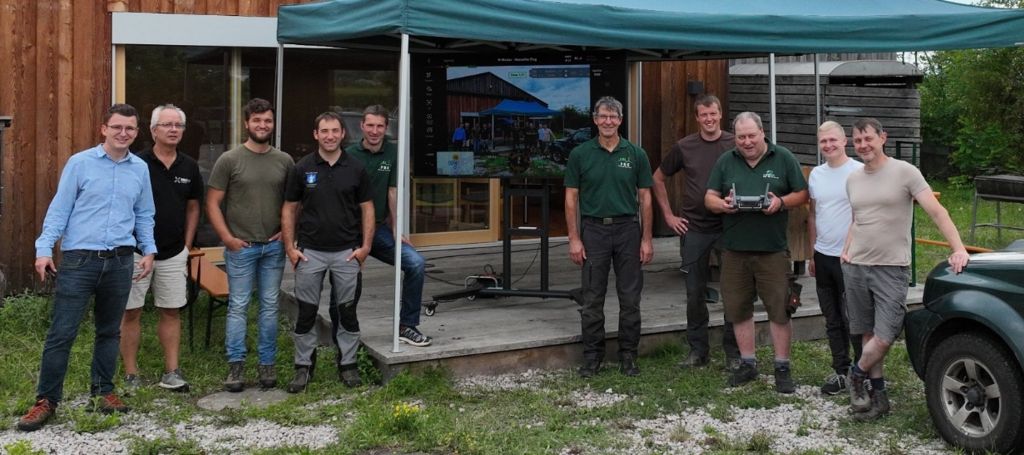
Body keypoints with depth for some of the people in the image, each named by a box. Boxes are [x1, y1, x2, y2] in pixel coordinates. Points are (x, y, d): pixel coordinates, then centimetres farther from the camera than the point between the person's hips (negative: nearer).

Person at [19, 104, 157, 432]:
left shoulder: (140, 169, 9)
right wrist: (44, 248, -10)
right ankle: (46, 399, 4)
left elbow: (144, 215, 17)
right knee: (62, 332, -3)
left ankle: (103, 391, 25)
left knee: (109, 331, 13)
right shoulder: (80, 163, -2)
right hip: (79, 259, -3)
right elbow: (59, 209, -3)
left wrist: (149, 250, 8)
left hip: (120, 261, 4)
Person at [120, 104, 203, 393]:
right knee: (131, 312, 2)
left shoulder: (189, 167, 5)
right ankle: (131, 375, 10)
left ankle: (171, 372, 14)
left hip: (174, 254, 4)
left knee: (171, 311, 7)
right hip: (136, 249, -4)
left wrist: (187, 245, 11)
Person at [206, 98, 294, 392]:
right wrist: (227, 237, -9)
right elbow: (212, 203, -3)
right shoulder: (230, 160, -3)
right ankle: (236, 365, 8)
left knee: (270, 306, 9)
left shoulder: (284, 161, 6)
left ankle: (267, 364, 17)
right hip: (240, 246, -3)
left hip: (274, 246, 3)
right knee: (238, 306, 1)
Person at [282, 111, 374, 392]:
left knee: (347, 311, 7)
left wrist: (365, 246, -4)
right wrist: (290, 247, -3)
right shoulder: (302, 168, 1)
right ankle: (303, 366, 15)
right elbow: (289, 208, 5)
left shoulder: (356, 169, 1)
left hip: (346, 252, 0)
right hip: (310, 252, 0)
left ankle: (348, 364, 19)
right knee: (306, 312, 4)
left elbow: (367, 208, 4)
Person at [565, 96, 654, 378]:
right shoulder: (580, 154, 2)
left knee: (630, 299, 4)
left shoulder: (636, 154, 3)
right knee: (592, 299, 4)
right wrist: (574, 239, -4)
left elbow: (645, 198, 5)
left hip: (628, 229, 1)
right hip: (593, 230, 0)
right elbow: (571, 198, 2)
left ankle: (628, 356, 16)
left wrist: (647, 239, -1)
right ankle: (592, 357, 14)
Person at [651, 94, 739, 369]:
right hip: (694, 228, 2)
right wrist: (668, 215, 8)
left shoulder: (735, 145, -2)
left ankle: (733, 352, 14)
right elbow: (658, 179, 13)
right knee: (695, 293, 7)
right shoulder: (684, 147, 3)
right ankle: (698, 350, 18)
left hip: (729, 228, -1)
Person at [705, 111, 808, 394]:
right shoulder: (726, 162, 10)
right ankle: (747, 363, 22)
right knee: (738, 308, 8)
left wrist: (781, 202, -15)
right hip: (735, 249, 3)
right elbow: (710, 198, 10)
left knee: (779, 309, -1)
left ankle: (782, 368, 9)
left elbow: (802, 194, 5)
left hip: (773, 249, -3)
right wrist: (723, 204, -13)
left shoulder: (783, 158, 3)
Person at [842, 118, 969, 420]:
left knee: (884, 337, -11)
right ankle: (878, 393, 16)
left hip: (892, 269, -5)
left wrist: (958, 249, -23)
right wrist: (847, 249, 10)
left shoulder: (904, 172, -6)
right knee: (869, 334, 7)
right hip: (855, 268, 5)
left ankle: (858, 375, 13)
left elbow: (937, 212, -12)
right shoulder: (853, 180, 13)